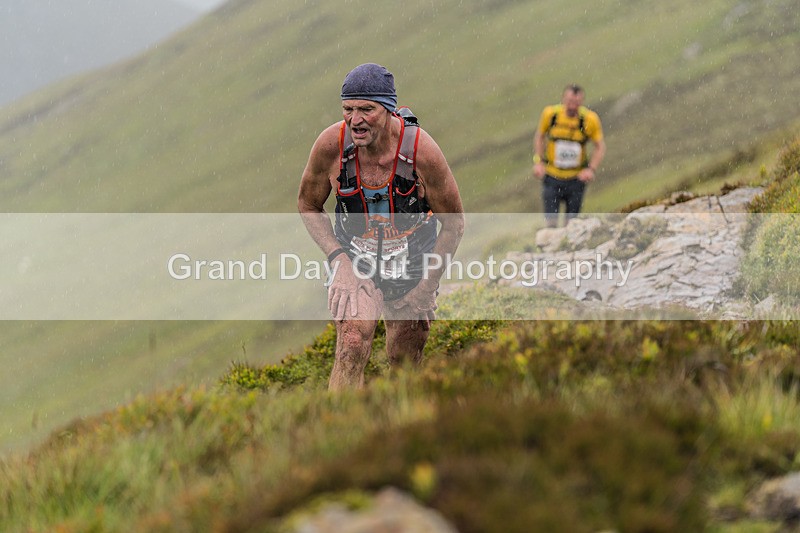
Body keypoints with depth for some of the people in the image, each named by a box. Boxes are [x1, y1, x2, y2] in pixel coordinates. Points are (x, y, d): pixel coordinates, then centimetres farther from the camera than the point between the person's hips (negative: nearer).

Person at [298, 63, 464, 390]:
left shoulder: (422, 150, -26)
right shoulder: (331, 145, -22)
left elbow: (453, 223, -11)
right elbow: (308, 205, -2)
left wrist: (427, 286, -11)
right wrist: (338, 259, -14)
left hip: (412, 265, 0)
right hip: (354, 261, 0)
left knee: (405, 361, 11)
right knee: (352, 349, -23)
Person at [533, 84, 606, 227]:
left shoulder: (590, 119, -14)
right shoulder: (550, 114, -12)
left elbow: (600, 146, -1)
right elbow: (539, 136, 7)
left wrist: (591, 169, -14)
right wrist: (538, 161, -4)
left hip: (576, 178, 0)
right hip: (552, 177, 0)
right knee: (550, 223, -4)